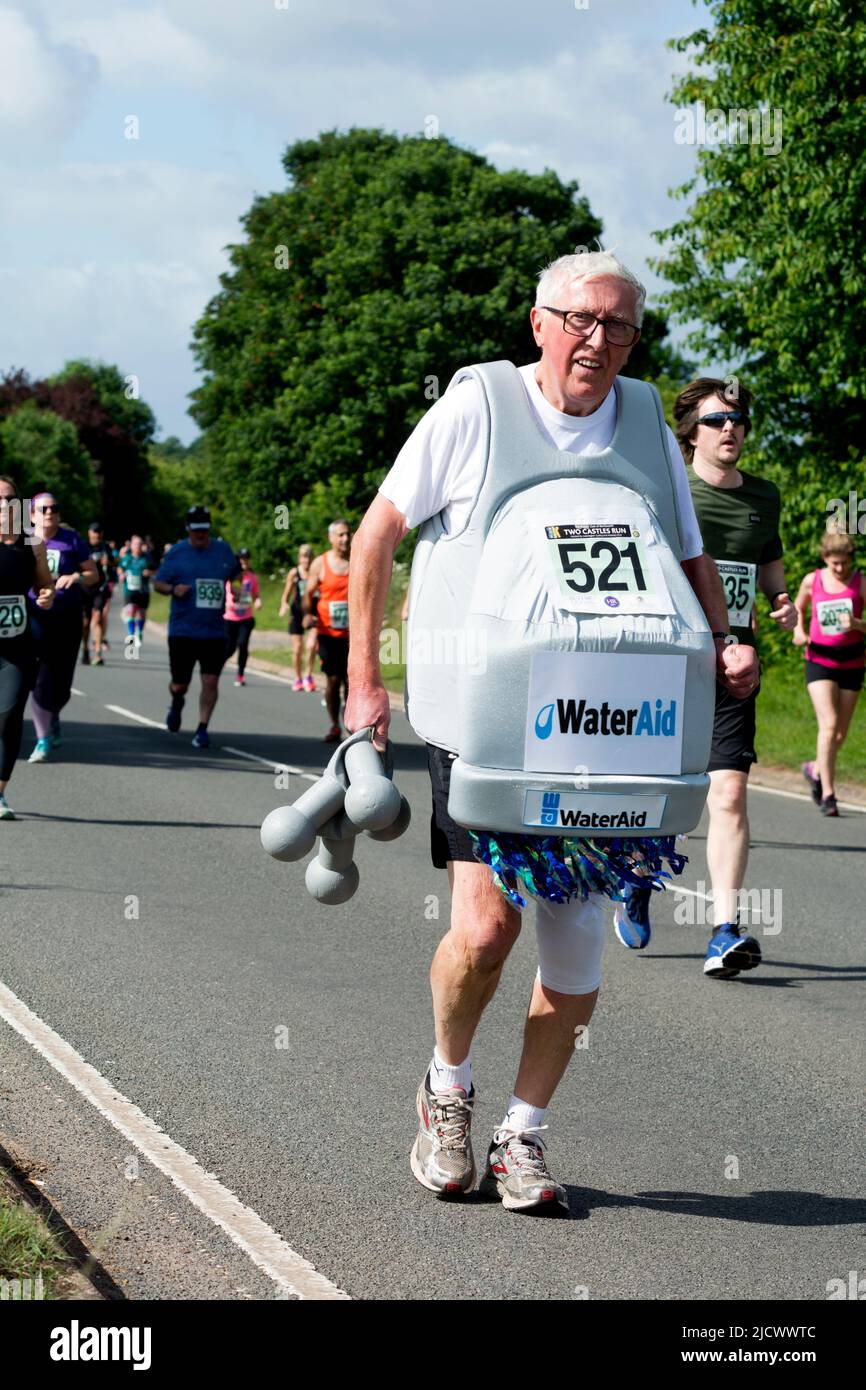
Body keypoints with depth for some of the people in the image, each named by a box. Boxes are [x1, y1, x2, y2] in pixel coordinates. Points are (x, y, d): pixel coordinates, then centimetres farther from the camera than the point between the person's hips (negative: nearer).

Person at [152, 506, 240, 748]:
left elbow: (235, 573, 24)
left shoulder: (223, 549, 7)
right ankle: (176, 704, 40)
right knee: (180, 684, 5)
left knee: (211, 681, -7)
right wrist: (173, 589, -17)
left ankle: (202, 729, 5)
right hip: (182, 630, -1)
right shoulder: (177, 552, 0)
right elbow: (158, 582, 4)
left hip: (214, 631, 1)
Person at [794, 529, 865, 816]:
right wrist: (798, 631, -1)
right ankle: (828, 794, -14)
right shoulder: (812, 581, 0)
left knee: (841, 732, 8)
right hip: (819, 660, -1)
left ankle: (816, 770, 37)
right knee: (829, 724, -16)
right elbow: (798, 609, 18)